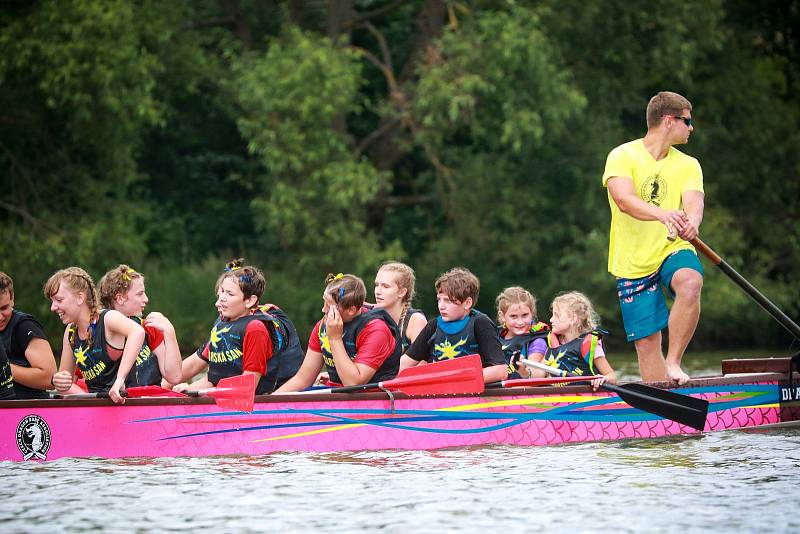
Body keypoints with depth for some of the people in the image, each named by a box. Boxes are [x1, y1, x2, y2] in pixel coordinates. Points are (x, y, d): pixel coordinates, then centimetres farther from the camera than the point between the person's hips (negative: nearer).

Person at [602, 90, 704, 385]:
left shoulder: (688, 165, 7)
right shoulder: (623, 156, -6)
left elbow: (693, 201, -11)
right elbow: (624, 200, -24)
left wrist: (691, 222, -36)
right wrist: (663, 214, -43)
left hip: (674, 250, 2)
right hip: (634, 262, -2)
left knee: (690, 283, -32)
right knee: (646, 341, -2)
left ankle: (673, 363, -23)